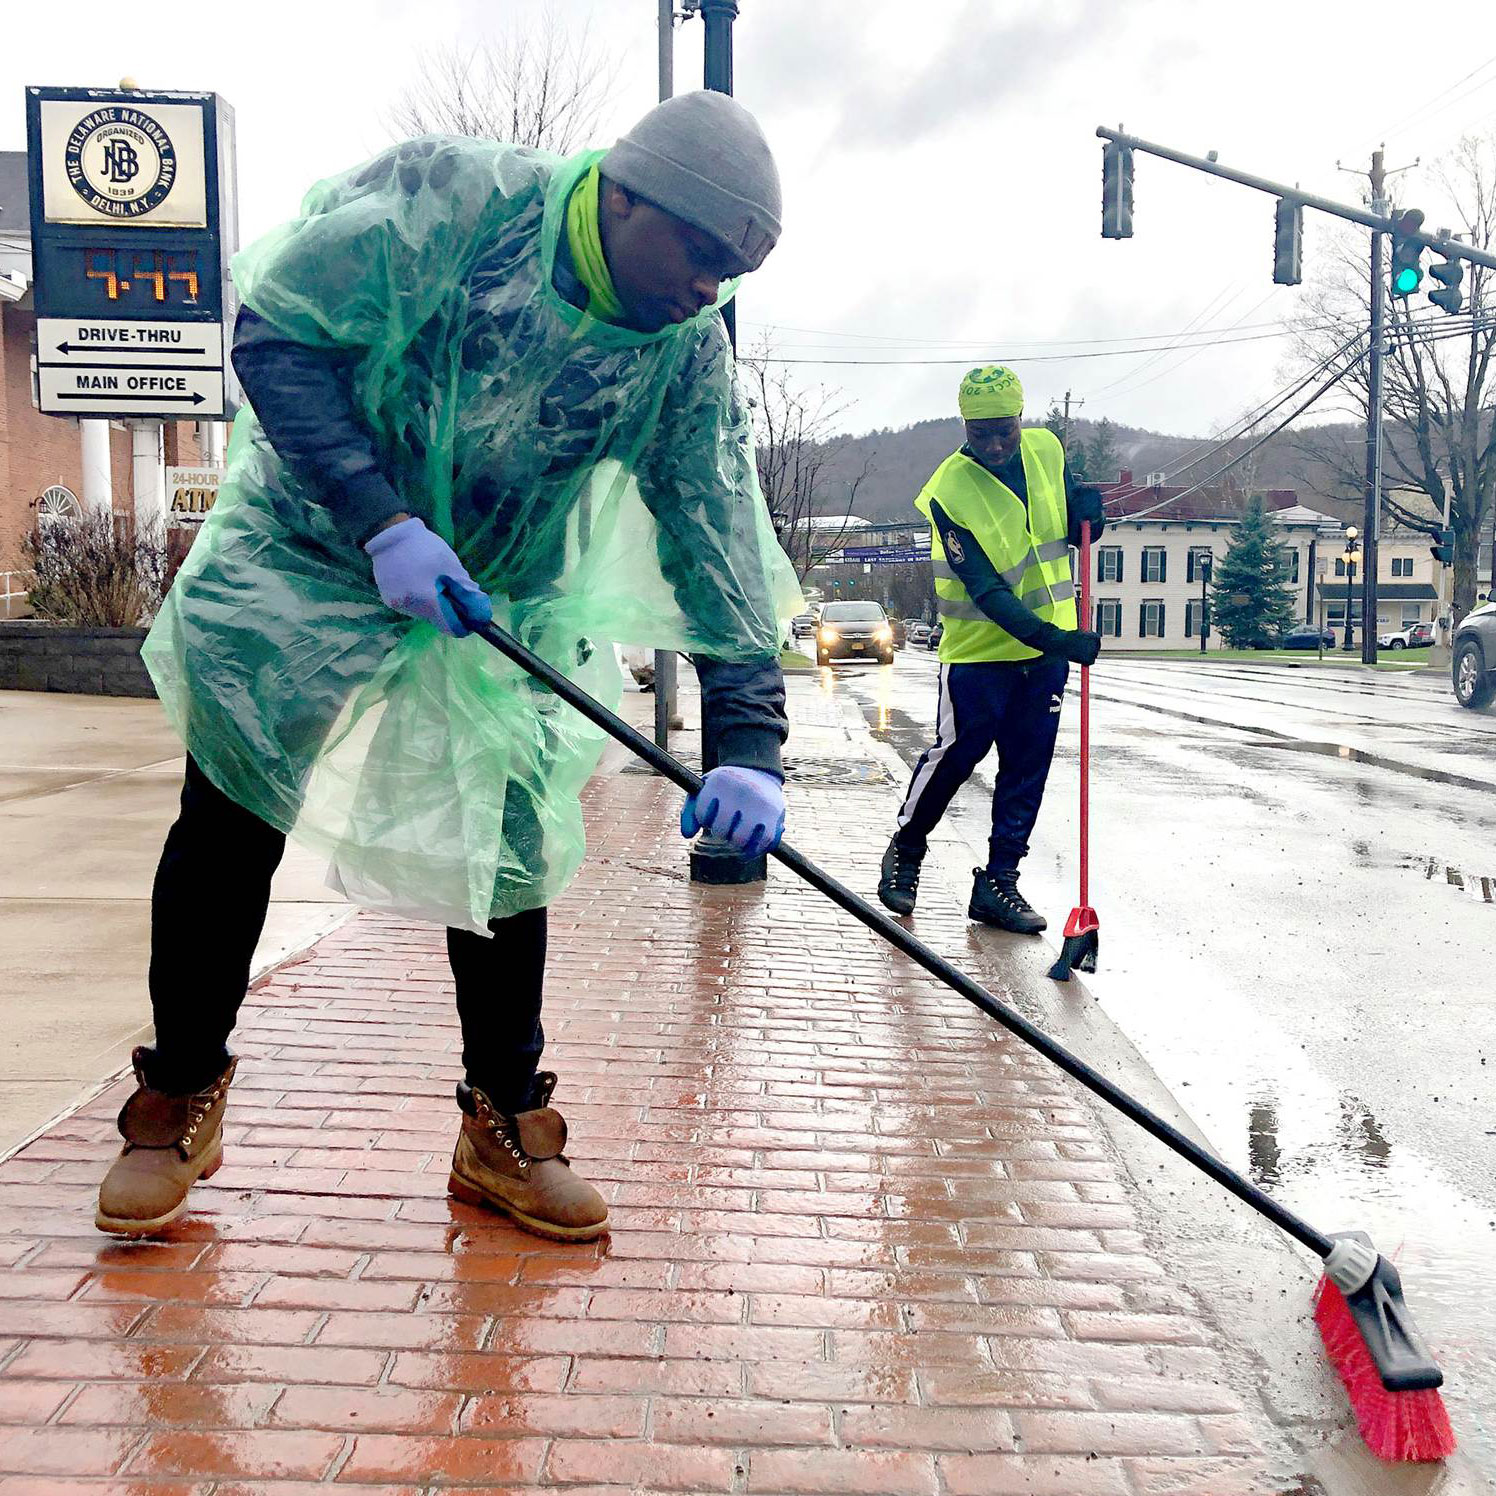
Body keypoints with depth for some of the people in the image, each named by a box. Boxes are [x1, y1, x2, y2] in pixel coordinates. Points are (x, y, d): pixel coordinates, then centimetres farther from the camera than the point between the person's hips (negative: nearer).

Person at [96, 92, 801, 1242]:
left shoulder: (687, 354, -11)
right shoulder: (445, 196, -22)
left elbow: (721, 546, -13)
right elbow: (275, 334, -20)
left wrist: (748, 739, -22)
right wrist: (383, 519, -30)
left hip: (504, 603, 3)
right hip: (310, 549, -2)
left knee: (509, 851, -2)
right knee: (229, 826, 0)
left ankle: (504, 1129, 17)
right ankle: (180, 1098, 22)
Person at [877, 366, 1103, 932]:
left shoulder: (1047, 450, -1)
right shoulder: (950, 491, -18)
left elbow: (1073, 535, 13)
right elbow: (988, 592, -22)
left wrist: (1085, 512, -11)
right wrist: (1052, 639, -31)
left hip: (1049, 645, 5)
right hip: (979, 649, -5)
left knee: (1027, 768, 6)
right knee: (953, 755, 0)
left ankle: (997, 883, 16)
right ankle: (904, 852, 25)